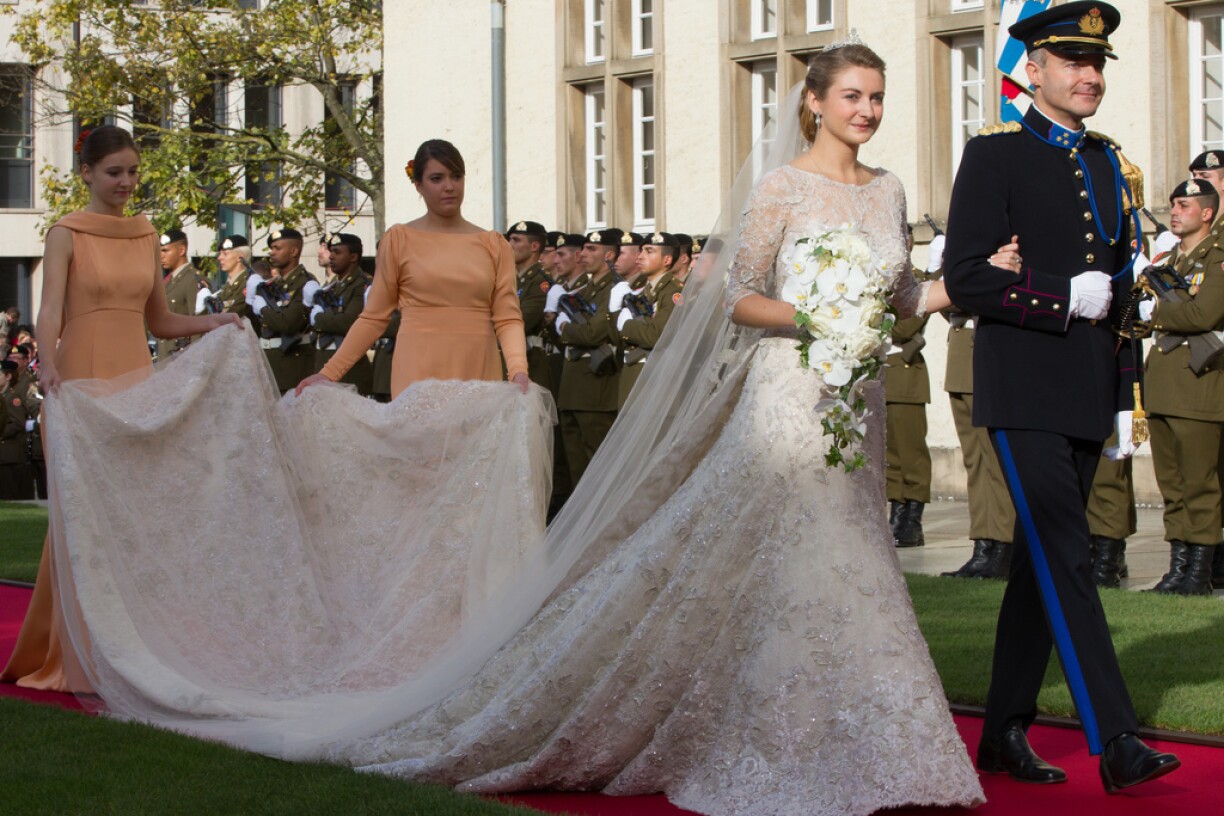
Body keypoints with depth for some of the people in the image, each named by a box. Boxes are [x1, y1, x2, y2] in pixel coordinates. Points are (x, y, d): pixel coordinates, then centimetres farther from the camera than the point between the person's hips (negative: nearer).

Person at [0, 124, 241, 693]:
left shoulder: (146, 235, 13)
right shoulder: (67, 234, -3)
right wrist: (48, 364, -34)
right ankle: (80, 657, 4)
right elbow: (50, 311, -16)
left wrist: (210, 323, 2)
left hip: (137, 379, 5)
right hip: (81, 381, -5)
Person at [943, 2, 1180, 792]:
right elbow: (965, 277, -12)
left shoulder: (1108, 163, 15)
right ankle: (1116, 742, -11)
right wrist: (1065, 296, -15)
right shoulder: (995, 157, -4)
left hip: (1088, 399, 7)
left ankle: (1006, 733, 19)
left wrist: (1126, 396, 16)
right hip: (1026, 393, -7)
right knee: (1067, 562, -10)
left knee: (1041, 564, 11)